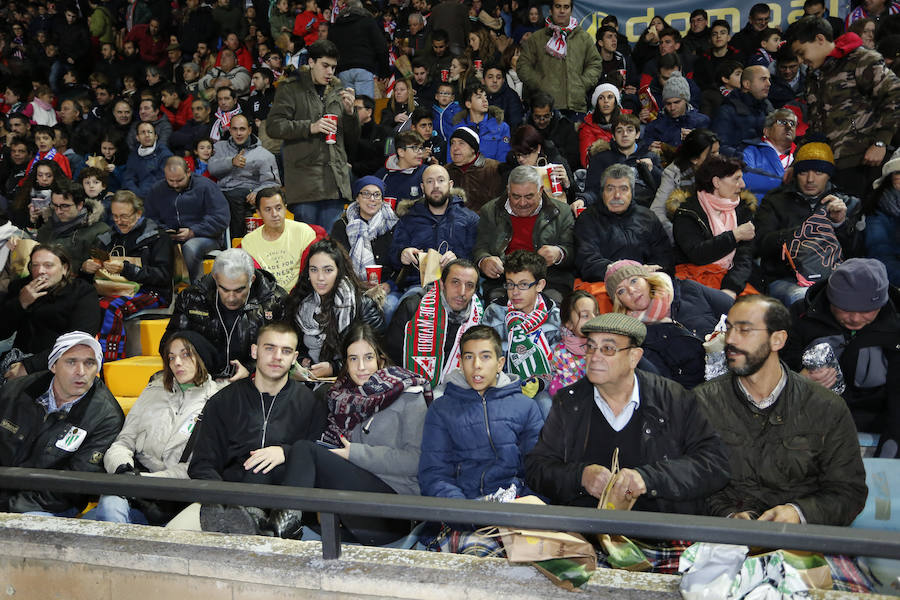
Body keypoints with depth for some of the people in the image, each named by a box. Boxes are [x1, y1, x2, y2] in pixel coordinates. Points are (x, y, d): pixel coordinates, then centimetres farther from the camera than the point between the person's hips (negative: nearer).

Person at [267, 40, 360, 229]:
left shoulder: (339, 93, 19)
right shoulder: (290, 90, 5)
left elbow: (353, 135, 18)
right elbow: (273, 126, -5)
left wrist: (349, 111, -1)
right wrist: (310, 127, -15)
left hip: (335, 179, 4)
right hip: (304, 178, -4)